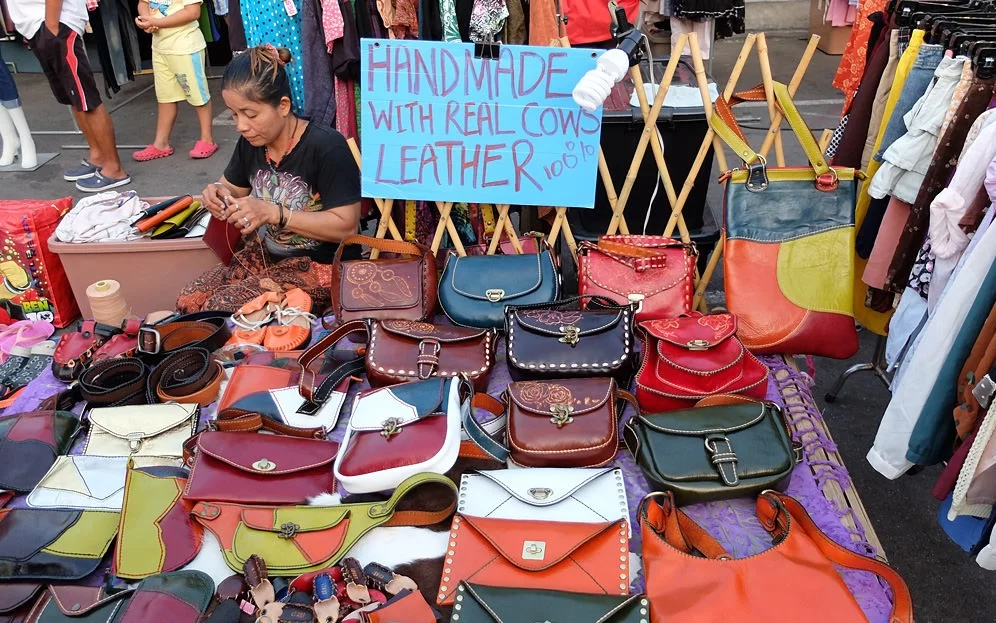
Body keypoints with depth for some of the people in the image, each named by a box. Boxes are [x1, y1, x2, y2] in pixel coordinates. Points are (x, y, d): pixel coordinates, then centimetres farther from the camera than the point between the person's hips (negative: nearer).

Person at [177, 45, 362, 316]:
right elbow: (233, 188, 20)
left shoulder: (326, 147, -21)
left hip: (319, 266, -7)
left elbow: (346, 225, -24)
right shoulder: (251, 142, 1)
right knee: (189, 302, -9)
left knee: (220, 310, -20)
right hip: (264, 255, 7)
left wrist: (274, 214, -28)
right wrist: (218, 192, -6)